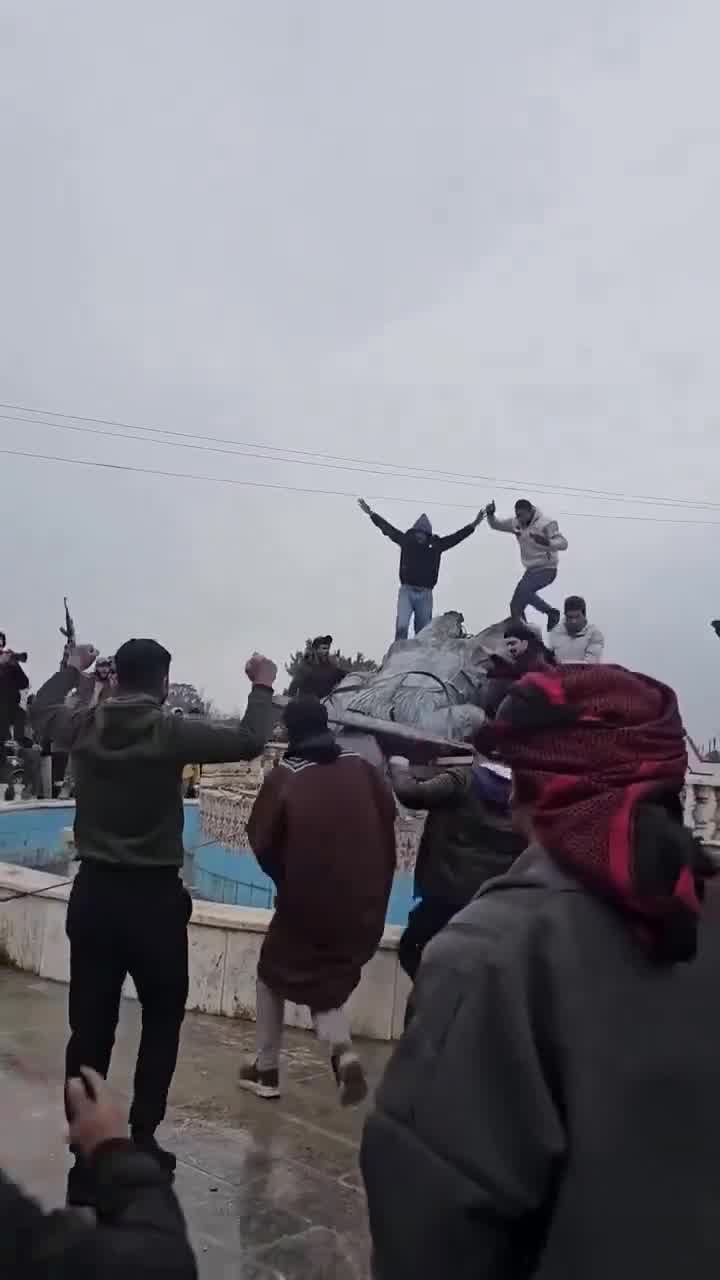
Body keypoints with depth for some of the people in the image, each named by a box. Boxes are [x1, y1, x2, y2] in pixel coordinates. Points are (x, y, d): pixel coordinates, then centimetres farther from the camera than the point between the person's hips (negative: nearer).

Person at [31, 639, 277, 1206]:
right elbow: (249, 741, -9)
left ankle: (86, 1159, 13)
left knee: (90, 1028, 9)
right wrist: (263, 688, 7)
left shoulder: (84, 726, -1)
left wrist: (72, 669, 38)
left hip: (93, 893, 4)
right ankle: (141, 1140, 19)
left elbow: (43, 707, 21)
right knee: (163, 1018, 17)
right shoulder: (172, 733, -13)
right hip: (153, 897, -3)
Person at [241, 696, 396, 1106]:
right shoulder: (361, 768, -1)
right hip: (364, 904, 3)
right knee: (328, 981, 21)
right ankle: (344, 1050, -6)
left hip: (307, 901, -3)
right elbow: (388, 818, 5)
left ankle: (266, 1069, 26)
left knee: (274, 975, 22)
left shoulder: (285, 777, -10)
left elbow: (262, 839, -7)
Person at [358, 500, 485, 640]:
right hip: (407, 591, -1)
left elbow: (456, 537, 9)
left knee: (424, 632, 5)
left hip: (425, 594, 1)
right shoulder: (406, 541, 5)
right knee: (402, 627, -14)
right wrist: (371, 513, 10)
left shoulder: (436, 545, 5)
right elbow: (388, 528, 8)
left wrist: (473, 525, 8)